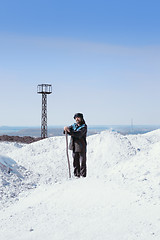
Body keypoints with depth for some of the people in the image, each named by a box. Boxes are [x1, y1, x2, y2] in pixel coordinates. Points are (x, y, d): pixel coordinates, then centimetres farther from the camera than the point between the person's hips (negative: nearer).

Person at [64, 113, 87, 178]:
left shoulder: (84, 127, -7)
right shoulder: (74, 125, 12)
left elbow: (78, 134, -22)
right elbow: (69, 128, -1)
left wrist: (70, 131, -32)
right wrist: (66, 129, -25)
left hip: (81, 147, -5)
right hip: (74, 147, 6)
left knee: (82, 163, -1)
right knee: (75, 162, 10)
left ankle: (83, 175, 4)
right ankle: (76, 175, 19)